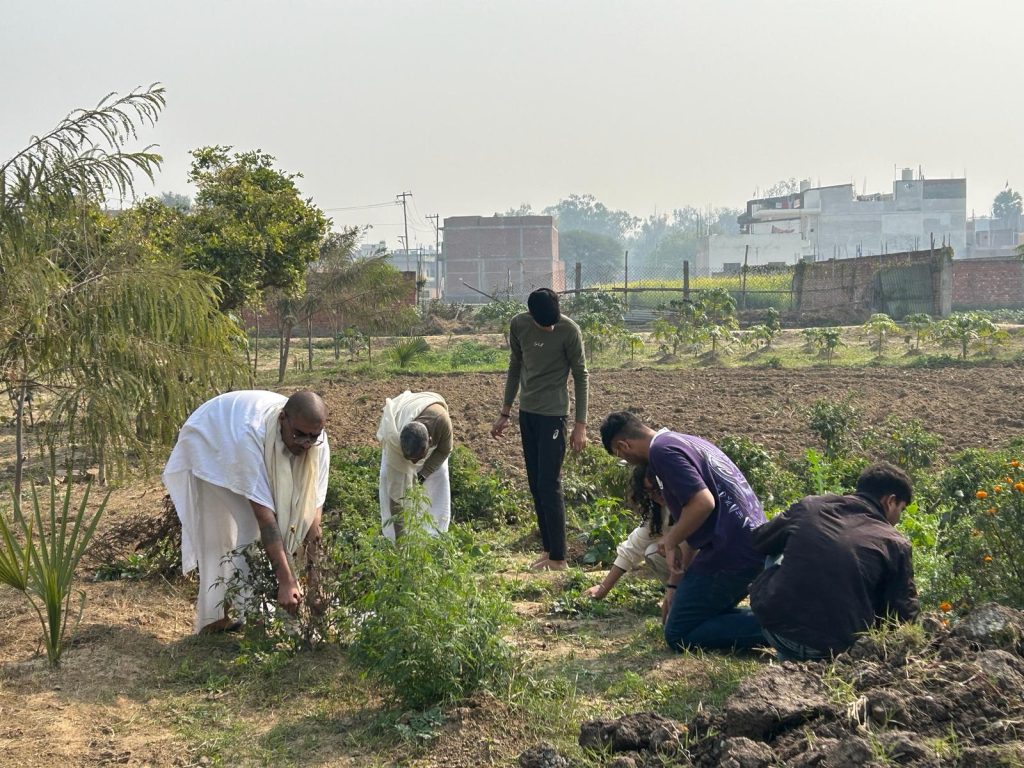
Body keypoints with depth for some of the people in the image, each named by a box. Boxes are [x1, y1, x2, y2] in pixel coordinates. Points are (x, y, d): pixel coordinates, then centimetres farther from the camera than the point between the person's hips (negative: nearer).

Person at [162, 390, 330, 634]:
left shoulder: (317, 443, -30)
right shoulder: (251, 433, -46)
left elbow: (313, 511, -26)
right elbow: (264, 514, -47)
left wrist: (314, 576, -32)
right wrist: (286, 581, -49)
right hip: (208, 445, -5)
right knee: (219, 535, -11)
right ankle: (213, 619, -5)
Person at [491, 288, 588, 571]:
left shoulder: (569, 330, -16)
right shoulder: (518, 325, -2)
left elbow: (581, 376, -9)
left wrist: (581, 424, -10)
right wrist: (505, 412, 14)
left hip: (553, 414, -5)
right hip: (527, 412, 5)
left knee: (549, 486, -8)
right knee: (535, 486, 9)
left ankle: (558, 559, -2)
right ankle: (549, 550, 18)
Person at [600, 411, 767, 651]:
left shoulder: (662, 450, -10)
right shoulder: (688, 442, 21)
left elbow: (702, 503, -24)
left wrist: (670, 541, -8)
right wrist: (675, 585, 26)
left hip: (731, 551, -10)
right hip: (753, 544, 10)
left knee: (679, 636, 0)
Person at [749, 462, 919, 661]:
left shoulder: (809, 506, 5)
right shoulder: (895, 544, -2)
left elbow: (759, 542, 20)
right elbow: (904, 614, 0)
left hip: (776, 628, 1)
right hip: (834, 649, -1)